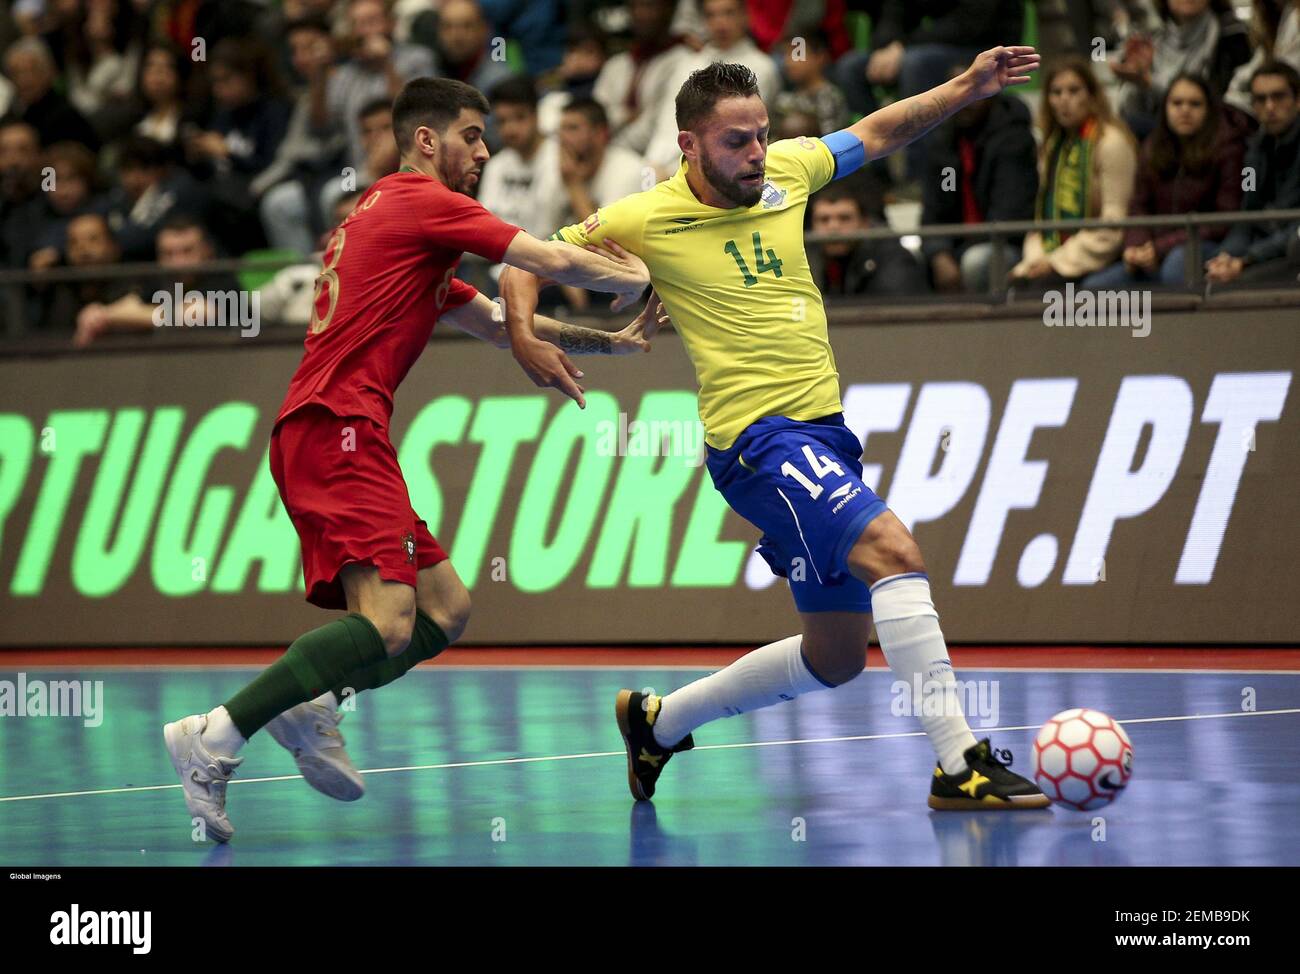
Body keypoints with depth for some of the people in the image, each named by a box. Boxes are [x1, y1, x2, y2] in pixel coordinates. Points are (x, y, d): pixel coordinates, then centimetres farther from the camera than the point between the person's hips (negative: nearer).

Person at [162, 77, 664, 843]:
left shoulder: (396, 218, 29)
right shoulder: (423, 203, -1)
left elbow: (499, 325, 35)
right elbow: (556, 262, -2)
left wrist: (611, 343, 31)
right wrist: (646, 279, 14)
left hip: (325, 438, 10)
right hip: (338, 431, -10)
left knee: (445, 608, 10)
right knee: (387, 624, -23)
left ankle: (313, 704, -1)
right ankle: (215, 739, -27)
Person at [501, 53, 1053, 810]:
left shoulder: (784, 171, 5)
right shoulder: (647, 219, -8)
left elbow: (877, 132, 21)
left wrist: (970, 87, 12)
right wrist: (525, 338, -15)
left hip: (825, 431, 8)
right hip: (759, 436, -8)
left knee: (836, 657, 14)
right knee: (895, 551, -29)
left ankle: (658, 720, 31)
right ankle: (960, 765, -31)